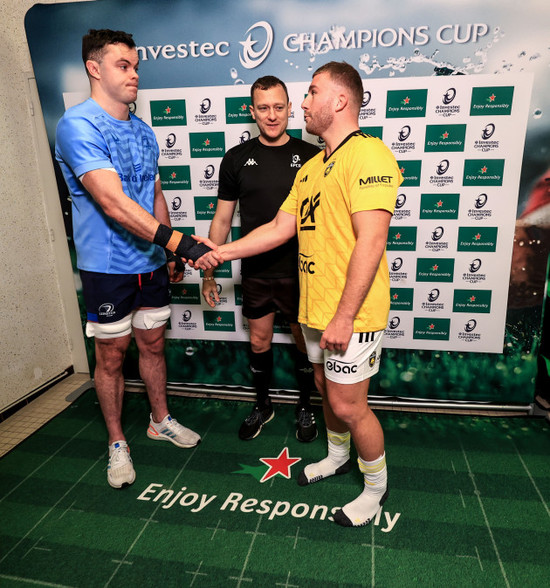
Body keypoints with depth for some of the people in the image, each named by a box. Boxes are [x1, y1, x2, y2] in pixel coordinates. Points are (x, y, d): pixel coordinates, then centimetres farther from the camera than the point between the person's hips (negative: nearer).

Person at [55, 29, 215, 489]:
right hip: (107, 267, -6)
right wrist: (178, 242, -32)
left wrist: (171, 255, 13)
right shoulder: (78, 126, -15)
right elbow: (113, 203, -27)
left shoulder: (144, 131, 10)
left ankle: (160, 421, 37)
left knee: (153, 345, 17)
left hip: (151, 263, 6)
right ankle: (117, 442, 28)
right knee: (111, 356, 8)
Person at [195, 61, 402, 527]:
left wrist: (344, 317, -24)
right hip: (314, 310, 9)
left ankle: (376, 485, 28)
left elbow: (371, 240, -23)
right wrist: (223, 252, 8)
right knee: (327, 391, 22)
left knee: (348, 404, 2)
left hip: (350, 314, -8)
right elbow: (281, 227, 14)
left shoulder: (368, 154, -15)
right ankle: (338, 457, 47)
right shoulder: (311, 167, 15)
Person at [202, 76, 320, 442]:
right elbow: (223, 219, 5)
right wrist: (209, 272, 3)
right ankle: (263, 406, 37)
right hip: (256, 272, 2)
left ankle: (305, 408, 35)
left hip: (300, 271, -1)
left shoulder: (310, 155, -3)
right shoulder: (237, 159, 2)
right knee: (259, 342, 14)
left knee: (304, 341, 12)